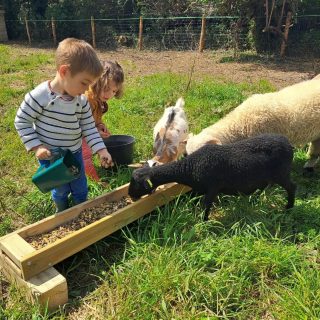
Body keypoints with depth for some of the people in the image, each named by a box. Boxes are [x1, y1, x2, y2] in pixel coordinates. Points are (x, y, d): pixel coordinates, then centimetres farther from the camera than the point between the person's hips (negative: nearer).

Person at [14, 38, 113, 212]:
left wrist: (101, 150, -11)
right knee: (61, 190, 12)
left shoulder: (82, 101, -8)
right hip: (50, 156, -4)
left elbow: (89, 128, -2)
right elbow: (21, 121, -14)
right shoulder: (40, 96, -24)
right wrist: (36, 146, -20)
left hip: (75, 153, 5)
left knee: (81, 189, 17)